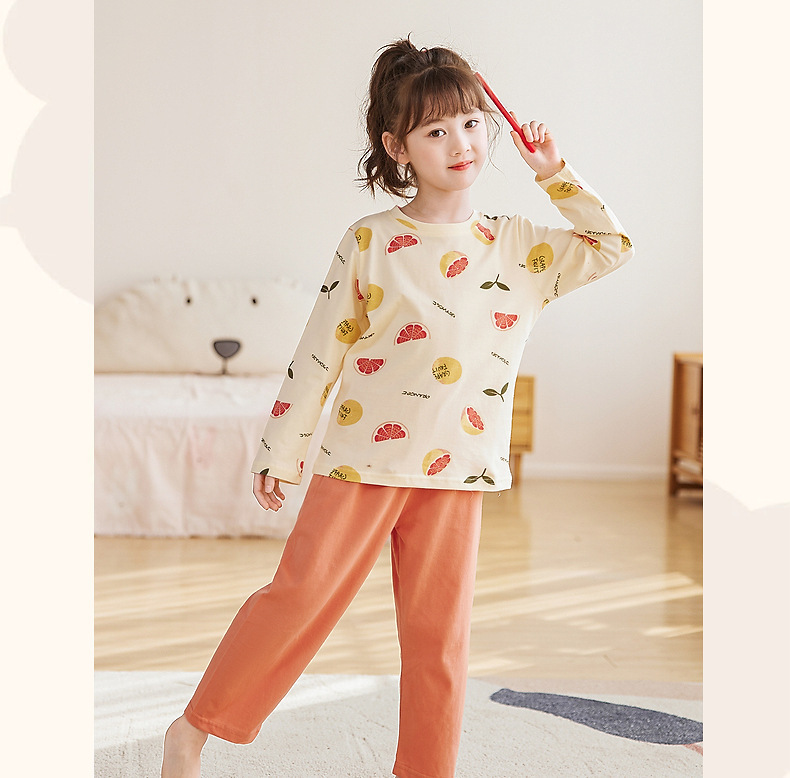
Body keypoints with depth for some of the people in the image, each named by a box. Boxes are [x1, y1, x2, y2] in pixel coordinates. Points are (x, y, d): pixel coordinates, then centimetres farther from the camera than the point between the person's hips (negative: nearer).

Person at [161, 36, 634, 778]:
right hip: (363, 454, -2)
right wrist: (280, 452, 3)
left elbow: (613, 247, 10)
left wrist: (556, 175, 2)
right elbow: (319, 351, 1)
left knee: (439, 631, 7)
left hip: (457, 467, 3)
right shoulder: (370, 242, -1)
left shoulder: (517, 246, 7)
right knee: (302, 592, -2)